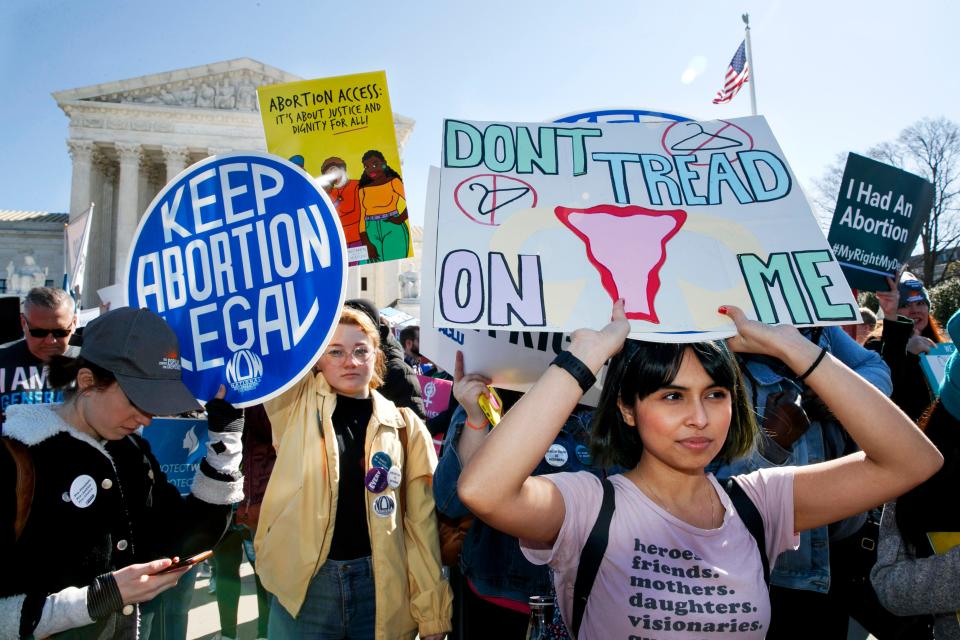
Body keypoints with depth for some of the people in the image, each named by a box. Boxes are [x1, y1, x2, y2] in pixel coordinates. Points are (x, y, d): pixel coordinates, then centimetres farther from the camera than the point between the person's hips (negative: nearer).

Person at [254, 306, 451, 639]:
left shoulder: (405, 425, -2)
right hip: (305, 585, 0)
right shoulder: (298, 405, 0)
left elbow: (421, 521, 0)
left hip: (382, 586, 0)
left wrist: (431, 613, -1)